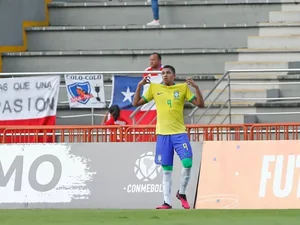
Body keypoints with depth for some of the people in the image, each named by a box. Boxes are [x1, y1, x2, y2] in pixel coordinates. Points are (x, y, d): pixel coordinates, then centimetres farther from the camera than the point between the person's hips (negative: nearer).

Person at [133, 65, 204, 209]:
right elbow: (136, 103, 10)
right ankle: (167, 202, 8)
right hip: (163, 134, 1)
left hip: (179, 133, -1)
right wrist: (139, 86, -2)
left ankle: (181, 193, 6)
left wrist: (196, 87, -13)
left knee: (187, 163, -17)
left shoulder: (183, 88, 3)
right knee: (166, 170, 3)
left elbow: (200, 104, 0)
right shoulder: (154, 88, 7)